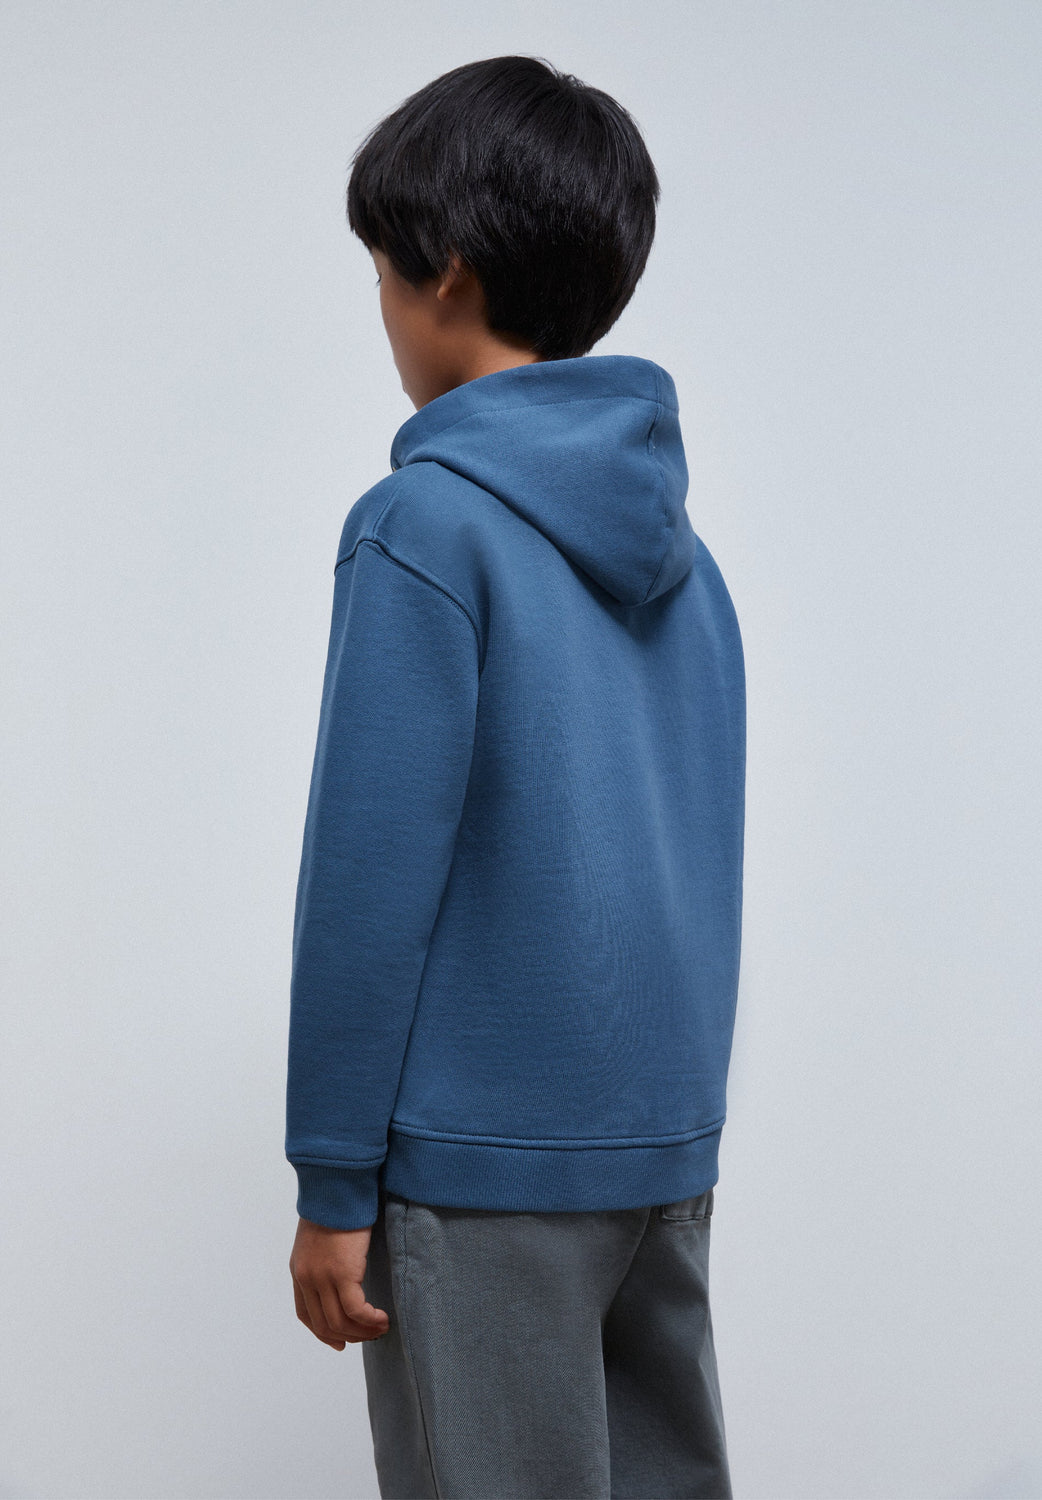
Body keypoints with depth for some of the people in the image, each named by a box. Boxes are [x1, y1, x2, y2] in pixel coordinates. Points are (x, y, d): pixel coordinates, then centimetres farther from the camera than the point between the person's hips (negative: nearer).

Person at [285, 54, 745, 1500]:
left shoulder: (427, 525, -13)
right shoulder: (675, 538, 9)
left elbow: (373, 873, -16)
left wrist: (332, 1181, -9)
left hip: (484, 1154, -7)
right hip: (670, 1135, 7)